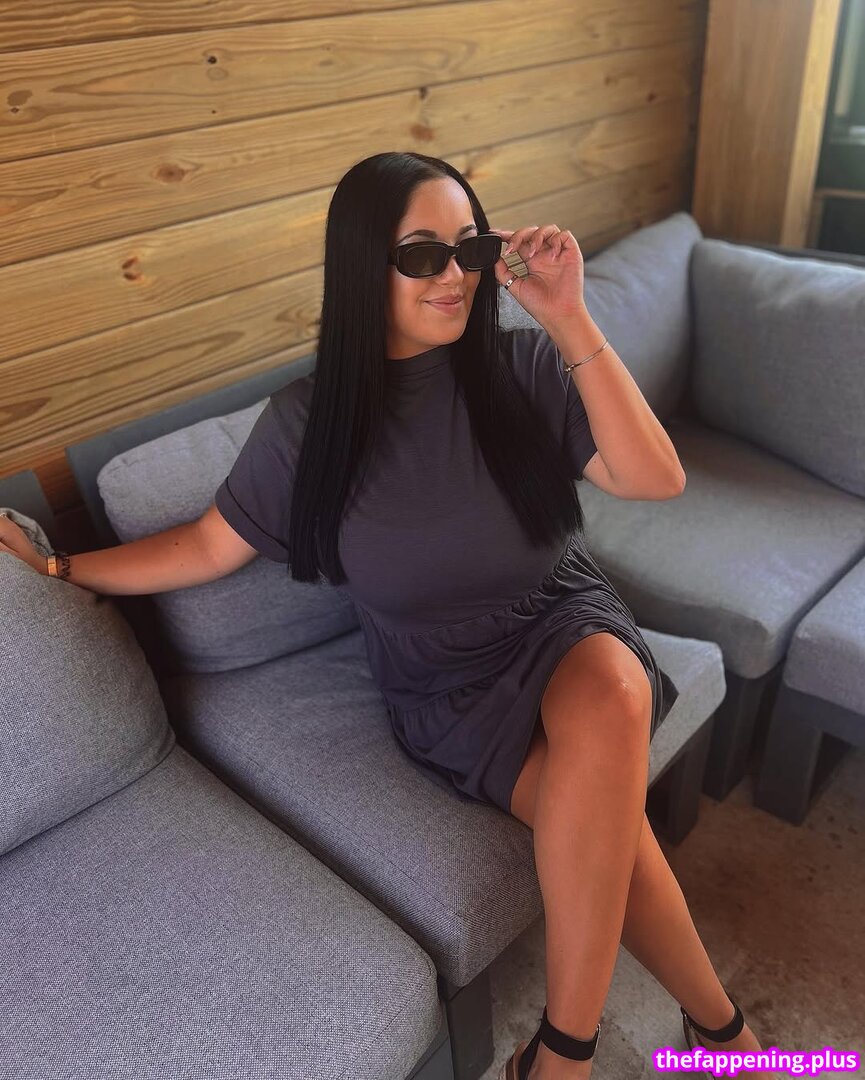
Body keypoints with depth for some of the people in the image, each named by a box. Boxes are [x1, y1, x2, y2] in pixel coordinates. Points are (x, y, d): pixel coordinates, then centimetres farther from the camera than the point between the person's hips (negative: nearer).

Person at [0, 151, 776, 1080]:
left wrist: (570, 323, -22)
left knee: (609, 692, -34)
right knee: (605, 819, -25)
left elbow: (658, 479, -16)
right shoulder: (308, 420, -8)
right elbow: (209, 546, 4)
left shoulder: (522, 367, -7)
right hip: (443, 685, -1)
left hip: (559, 619, 2)